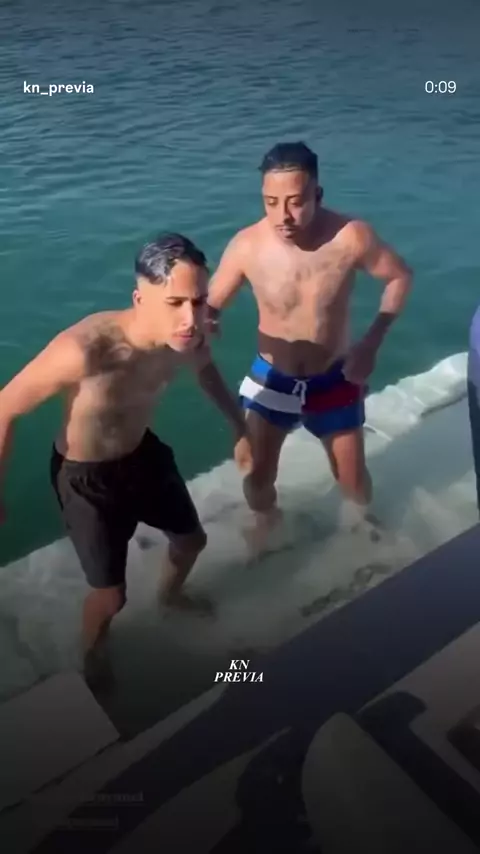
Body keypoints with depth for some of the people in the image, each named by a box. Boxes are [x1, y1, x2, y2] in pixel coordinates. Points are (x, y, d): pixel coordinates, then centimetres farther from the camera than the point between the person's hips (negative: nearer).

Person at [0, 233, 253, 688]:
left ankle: (170, 594, 61)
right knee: (111, 593, 7)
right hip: (85, 477, -5)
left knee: (191, 539, 24)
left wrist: (240, 429, 11)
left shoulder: (189, 339, -22)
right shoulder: (84, 350, -42)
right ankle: (92, 652, 44)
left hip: (143, 452, 6)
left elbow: (206, 370, 6)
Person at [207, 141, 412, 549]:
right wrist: (203, 323, -34)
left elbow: (400, 276, -7)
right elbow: (210, 305, -10)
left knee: (352, 478, 14)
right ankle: (266, 519, 43)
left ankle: (361, 511, 53)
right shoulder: (247, 245, -22)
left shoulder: (352, 236, -25)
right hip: (271, 378, 0)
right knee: (256, 476, 4)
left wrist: (372, 342, -15)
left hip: (334, 379, 0)